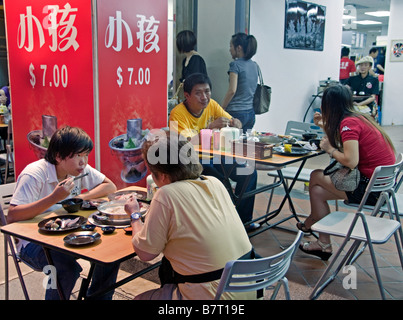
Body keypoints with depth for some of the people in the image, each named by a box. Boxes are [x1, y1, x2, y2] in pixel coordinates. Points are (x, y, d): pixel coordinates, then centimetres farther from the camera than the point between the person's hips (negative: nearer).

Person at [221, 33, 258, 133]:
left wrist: (221, 109, -8)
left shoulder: (236, 65, -11)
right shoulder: (254, 65, 11)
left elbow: (232, 91, -15)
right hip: (251, 113, 8)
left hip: (237, 113, -8)